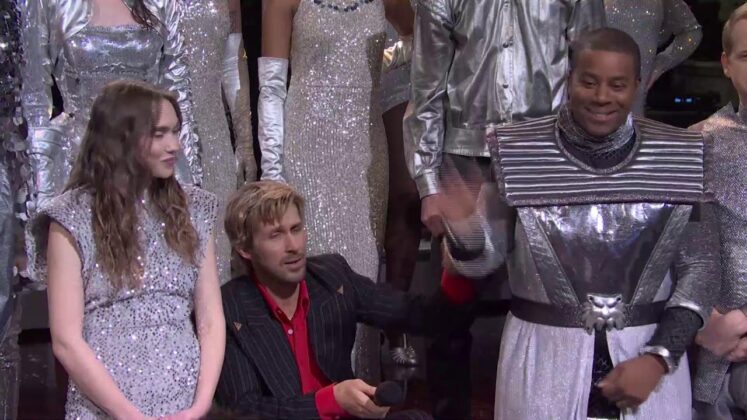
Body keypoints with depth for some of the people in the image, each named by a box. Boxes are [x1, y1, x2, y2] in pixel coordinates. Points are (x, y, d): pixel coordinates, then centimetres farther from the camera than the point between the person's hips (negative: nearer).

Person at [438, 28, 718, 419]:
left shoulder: (677, 158, -4)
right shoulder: (519, 153, -7)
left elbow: (699, 266, -1)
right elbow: (482, 260, -5)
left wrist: (658, 358, -11)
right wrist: (464, 228, -27)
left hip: (649, 353, 0)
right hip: (544, 357, 0)